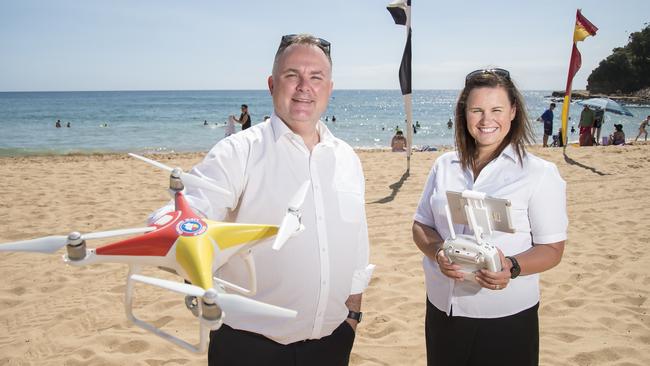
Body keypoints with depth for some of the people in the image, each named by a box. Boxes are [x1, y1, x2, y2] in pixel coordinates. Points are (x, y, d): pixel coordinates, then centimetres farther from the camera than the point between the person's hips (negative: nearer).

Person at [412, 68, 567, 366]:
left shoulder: (540, 174, -6)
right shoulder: (444, 166, 5)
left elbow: (552, 248, -6)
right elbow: (421, 226, 9)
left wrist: (511, 268, -25)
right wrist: (438, 253, -12)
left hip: (507, 318, -3)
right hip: (442, 310, 3)